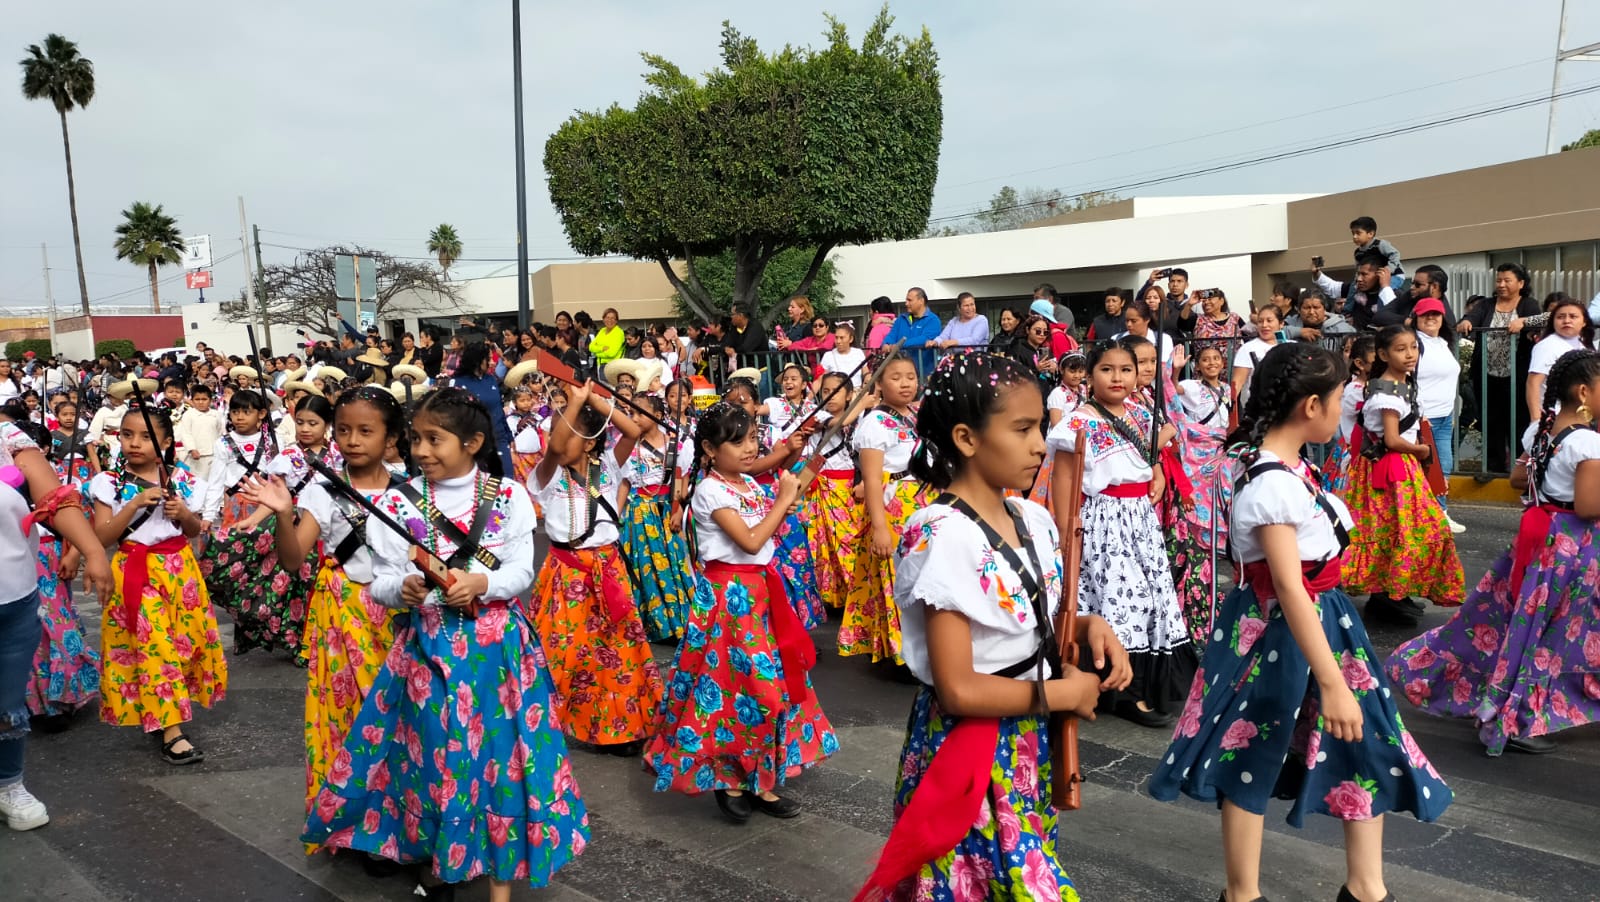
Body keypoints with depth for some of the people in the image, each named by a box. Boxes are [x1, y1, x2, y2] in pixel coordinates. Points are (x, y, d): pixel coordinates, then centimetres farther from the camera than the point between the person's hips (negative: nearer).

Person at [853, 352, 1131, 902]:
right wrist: (1063, 693, -15)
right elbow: (958, 690, -25)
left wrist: (1086, 627, -5)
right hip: (970, 753, -7)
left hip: (1030, 742, 8)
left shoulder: (1034, 519, 1)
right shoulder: (943, 536, -24)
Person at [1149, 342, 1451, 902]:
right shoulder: (1274, 483, -26)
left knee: (1367, 746, 16)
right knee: (1252, 764, 6)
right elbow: (1290, 589, -30)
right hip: (1280, 631, -10)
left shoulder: (1285, 466, 4)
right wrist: (1331, 681, -31)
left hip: (1323, 618, 10)